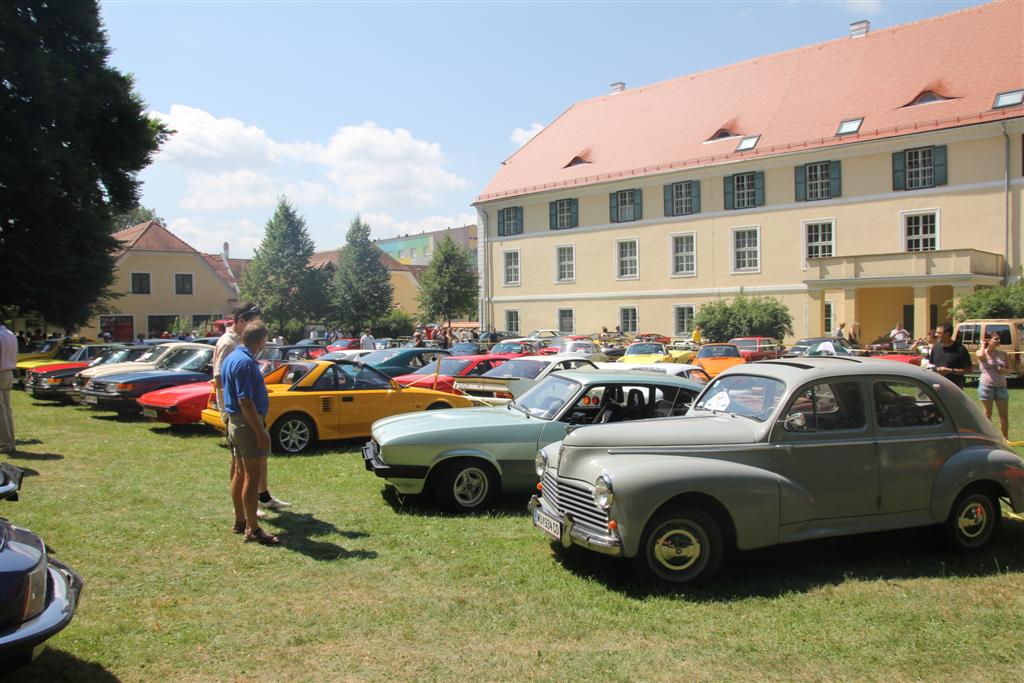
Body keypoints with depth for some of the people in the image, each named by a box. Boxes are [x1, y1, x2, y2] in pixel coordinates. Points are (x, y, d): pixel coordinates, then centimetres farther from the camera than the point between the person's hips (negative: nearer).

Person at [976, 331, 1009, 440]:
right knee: (988, 413, 5)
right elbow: (981, 356, -27)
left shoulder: (1003, 354, 8)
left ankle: (1006, 438, 17)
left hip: (1001, 386, 4)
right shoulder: (982, 352, -2)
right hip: (986, 386, -3)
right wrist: (983, 345, -9)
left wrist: (1004, 370, -6)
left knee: (1004, 415, 5)